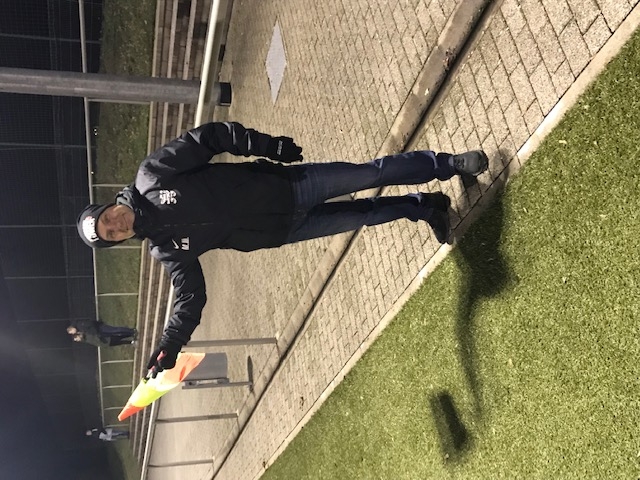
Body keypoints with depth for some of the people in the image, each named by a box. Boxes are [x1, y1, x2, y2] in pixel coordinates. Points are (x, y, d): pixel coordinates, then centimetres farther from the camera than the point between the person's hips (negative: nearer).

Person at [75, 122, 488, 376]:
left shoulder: (150, 176, -11)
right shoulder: (166, 250, -3)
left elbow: (208, 137, -9)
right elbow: (191, 298, -2)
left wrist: (267, 146, -18)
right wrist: (168, 350, -12)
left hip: (282, 184, -1)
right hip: (281, 230, 2)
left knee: (369, 174, -3)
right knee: (365, 216, 2)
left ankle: (448, 164, 19)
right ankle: (426, 208, 28)